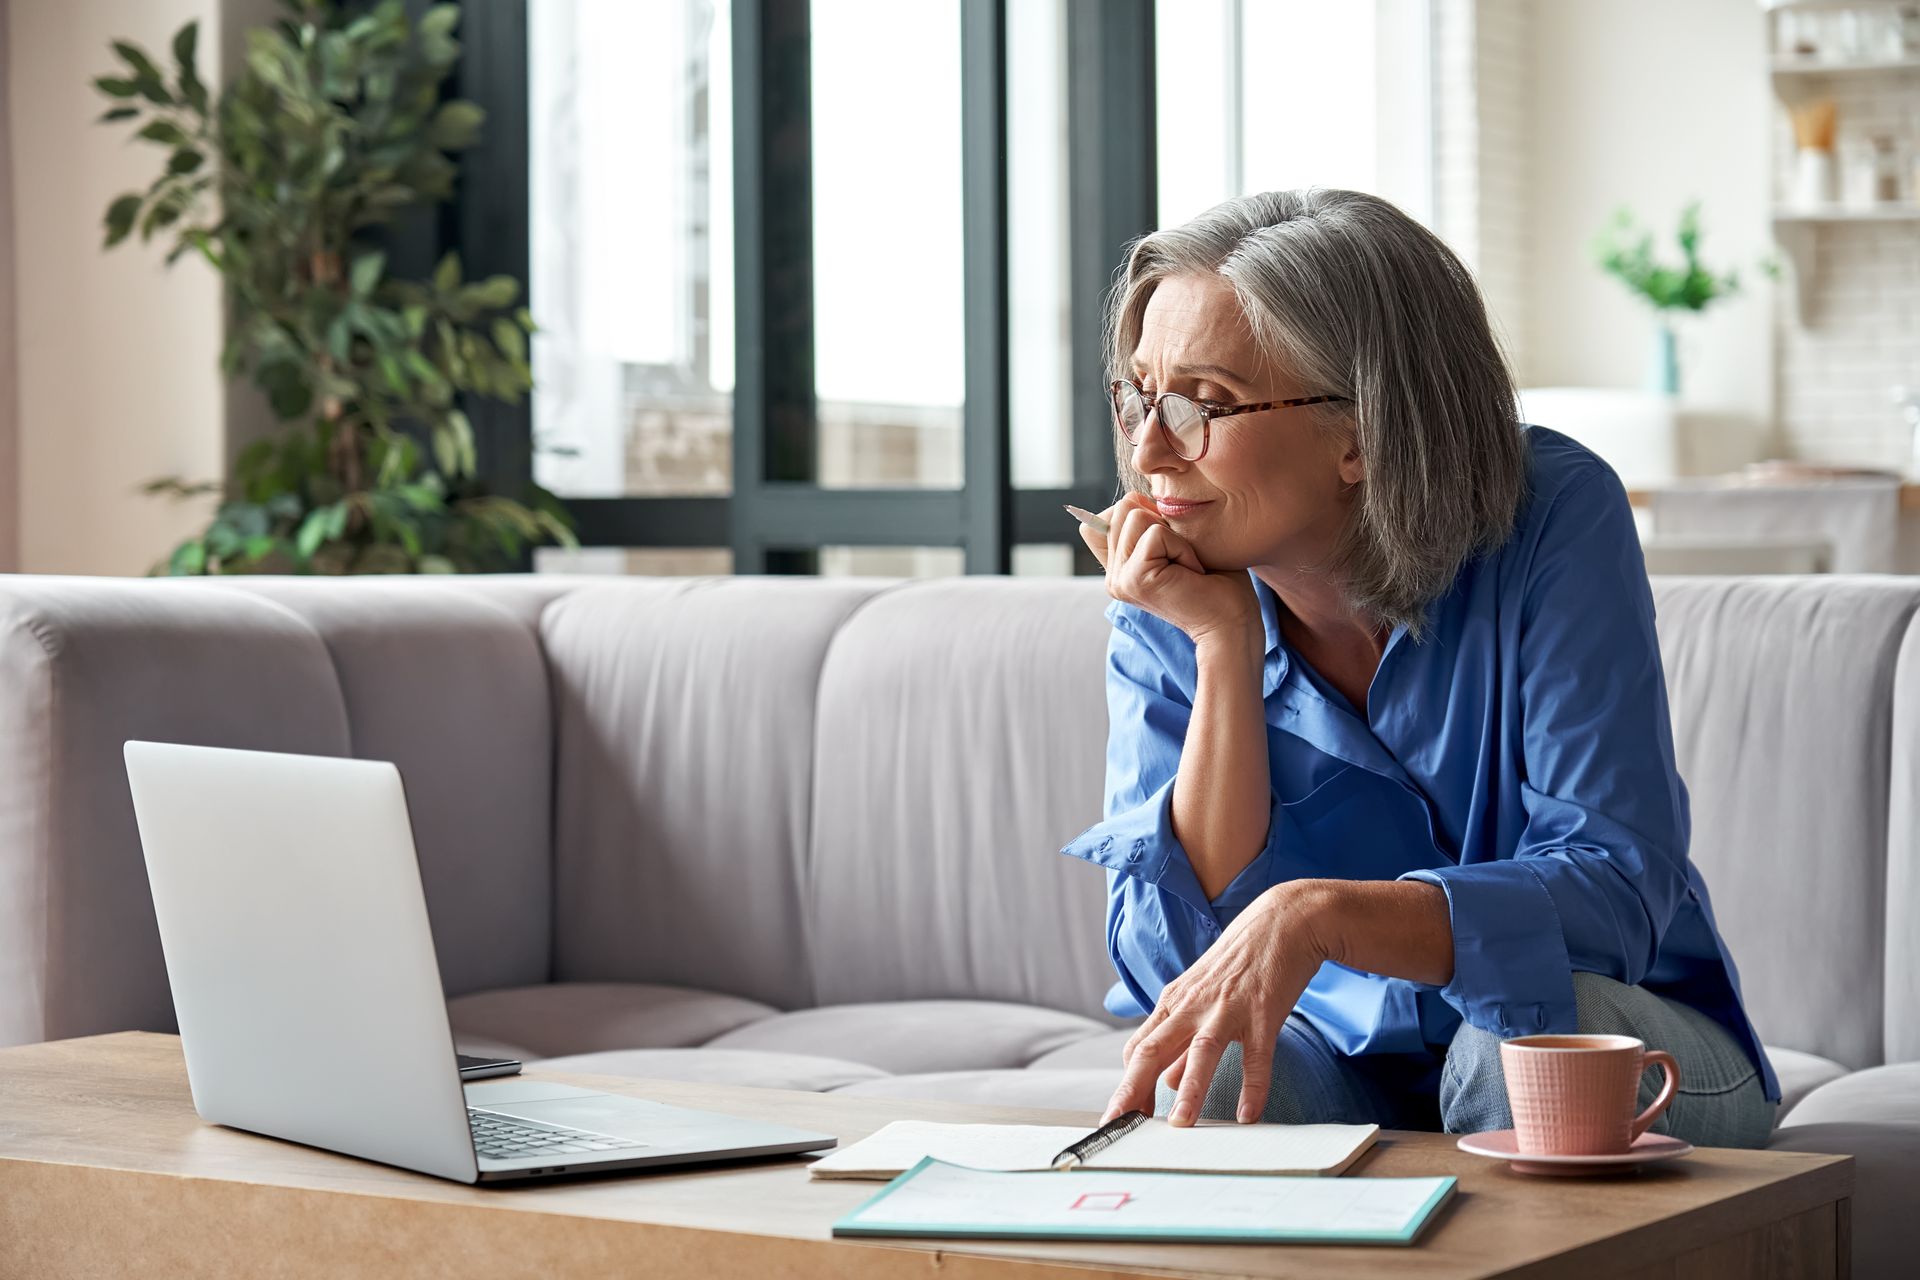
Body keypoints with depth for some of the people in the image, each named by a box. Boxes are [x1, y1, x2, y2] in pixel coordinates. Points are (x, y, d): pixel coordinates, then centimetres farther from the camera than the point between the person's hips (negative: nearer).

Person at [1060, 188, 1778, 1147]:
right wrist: (1226, 647, -24)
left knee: (1531, 1034, -33)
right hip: (1344, 1060, 0)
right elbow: (1171, 967, -17)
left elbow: (1616, 892, -25)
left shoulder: (1553, 519, -17)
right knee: (1196, 1078, -32)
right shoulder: (1165, 615, -8)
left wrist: (1315, 914, -41)